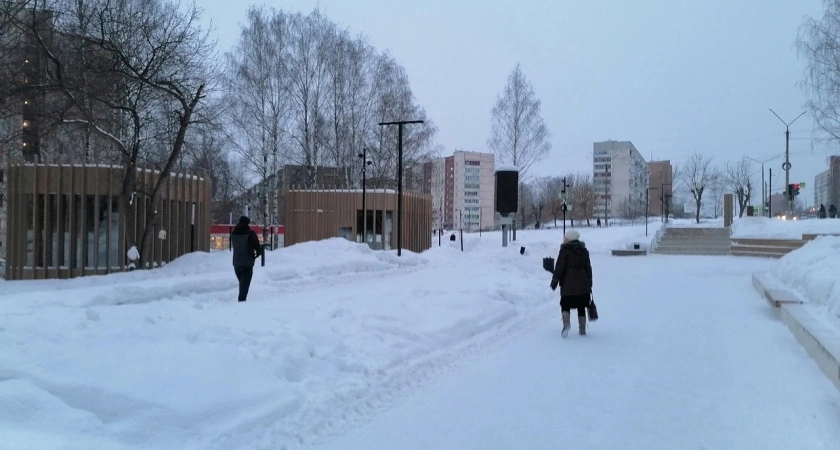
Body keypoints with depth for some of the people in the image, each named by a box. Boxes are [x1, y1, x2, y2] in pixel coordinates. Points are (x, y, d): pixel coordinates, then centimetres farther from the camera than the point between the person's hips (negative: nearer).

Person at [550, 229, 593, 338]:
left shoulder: (565, 250, -6)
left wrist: (555, 281, -6)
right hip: (583, 283, 4)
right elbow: (588, 268, 13)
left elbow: (559, 266, -10)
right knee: (581, 307, 11)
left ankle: (566, 323, -19)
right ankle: (582, 329, 12)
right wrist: (589, 284, 19)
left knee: (565, 304, 5)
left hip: (568, 283, -4)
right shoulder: (584, 250, 11)